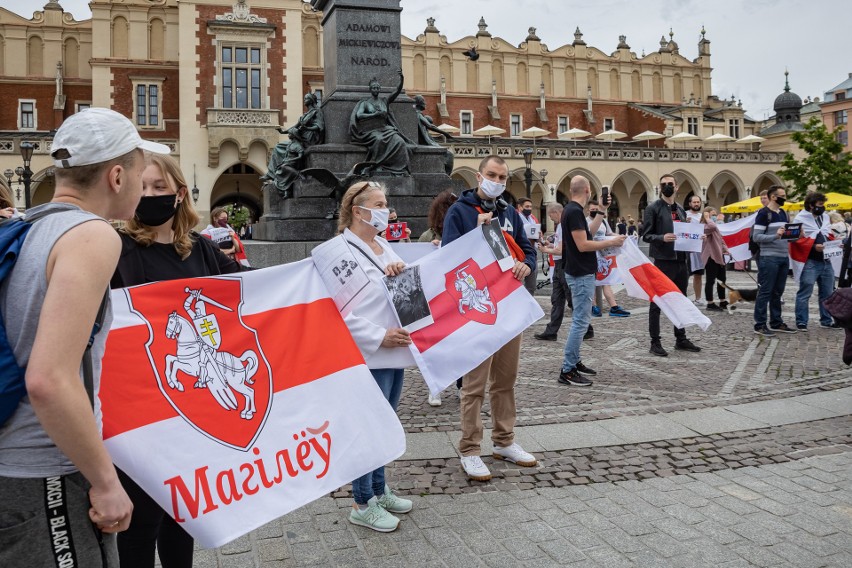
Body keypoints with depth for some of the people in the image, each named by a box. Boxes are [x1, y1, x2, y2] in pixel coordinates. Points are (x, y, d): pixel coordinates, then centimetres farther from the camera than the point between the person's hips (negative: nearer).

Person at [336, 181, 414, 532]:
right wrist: (378, 337, -24)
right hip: (369, 355, -9)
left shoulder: (384, 246, 14)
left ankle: (379, 491, 31)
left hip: (394, 352, 9)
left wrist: (402, 270, -6)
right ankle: (362, 505, 14)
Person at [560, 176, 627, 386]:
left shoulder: (572, 210, 12)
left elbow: (589, 232, 20)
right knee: (580, 322, -8)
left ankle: (574, 362, 25)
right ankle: (567, 371, -6)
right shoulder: (575, 212, -19)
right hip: (581, 274, -11)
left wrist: (602, 211, 18)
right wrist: (611, 242, -16)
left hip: (580, 272, 11)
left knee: (580, 320, 17)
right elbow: (583, 245, -23)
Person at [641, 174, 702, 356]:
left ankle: (681, 339, 26)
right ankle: (655, 342, 5)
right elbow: (646, 235, -9)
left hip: (680, 261, 7)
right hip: (662, 261, -7)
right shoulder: (653, 208, -5)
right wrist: (662, 238, -26)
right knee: (657, 302, -1)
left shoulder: (680, 210, 16)